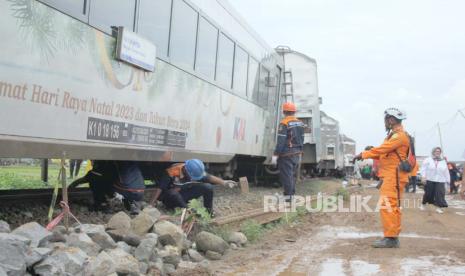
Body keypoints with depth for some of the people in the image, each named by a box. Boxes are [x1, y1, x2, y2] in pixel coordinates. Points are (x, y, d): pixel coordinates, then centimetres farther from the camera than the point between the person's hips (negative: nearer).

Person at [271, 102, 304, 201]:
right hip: (297, 154, 8)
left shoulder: (284, 123, -14)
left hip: (287, 154, -8)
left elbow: (281, 141, -19)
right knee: (292, 175, 17)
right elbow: (301, 139, 14)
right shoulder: (300, 123, 9)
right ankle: (292, 194, 24)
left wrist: (275, 155, -16)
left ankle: (288, 196, -2)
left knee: (286, 175, -3)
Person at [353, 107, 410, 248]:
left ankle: (390, 238, -11)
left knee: (387, 205, -12)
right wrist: (369, 153, 4)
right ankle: (393, 237, 16)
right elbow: (385, 154, 16)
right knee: (392, 207, 11)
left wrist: (363, 155, -10)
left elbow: (382, 149, -18)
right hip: (390, 176, 10)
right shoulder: (394, 135, 20)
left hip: (393, 176, -10)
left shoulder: (399, 135, -13)